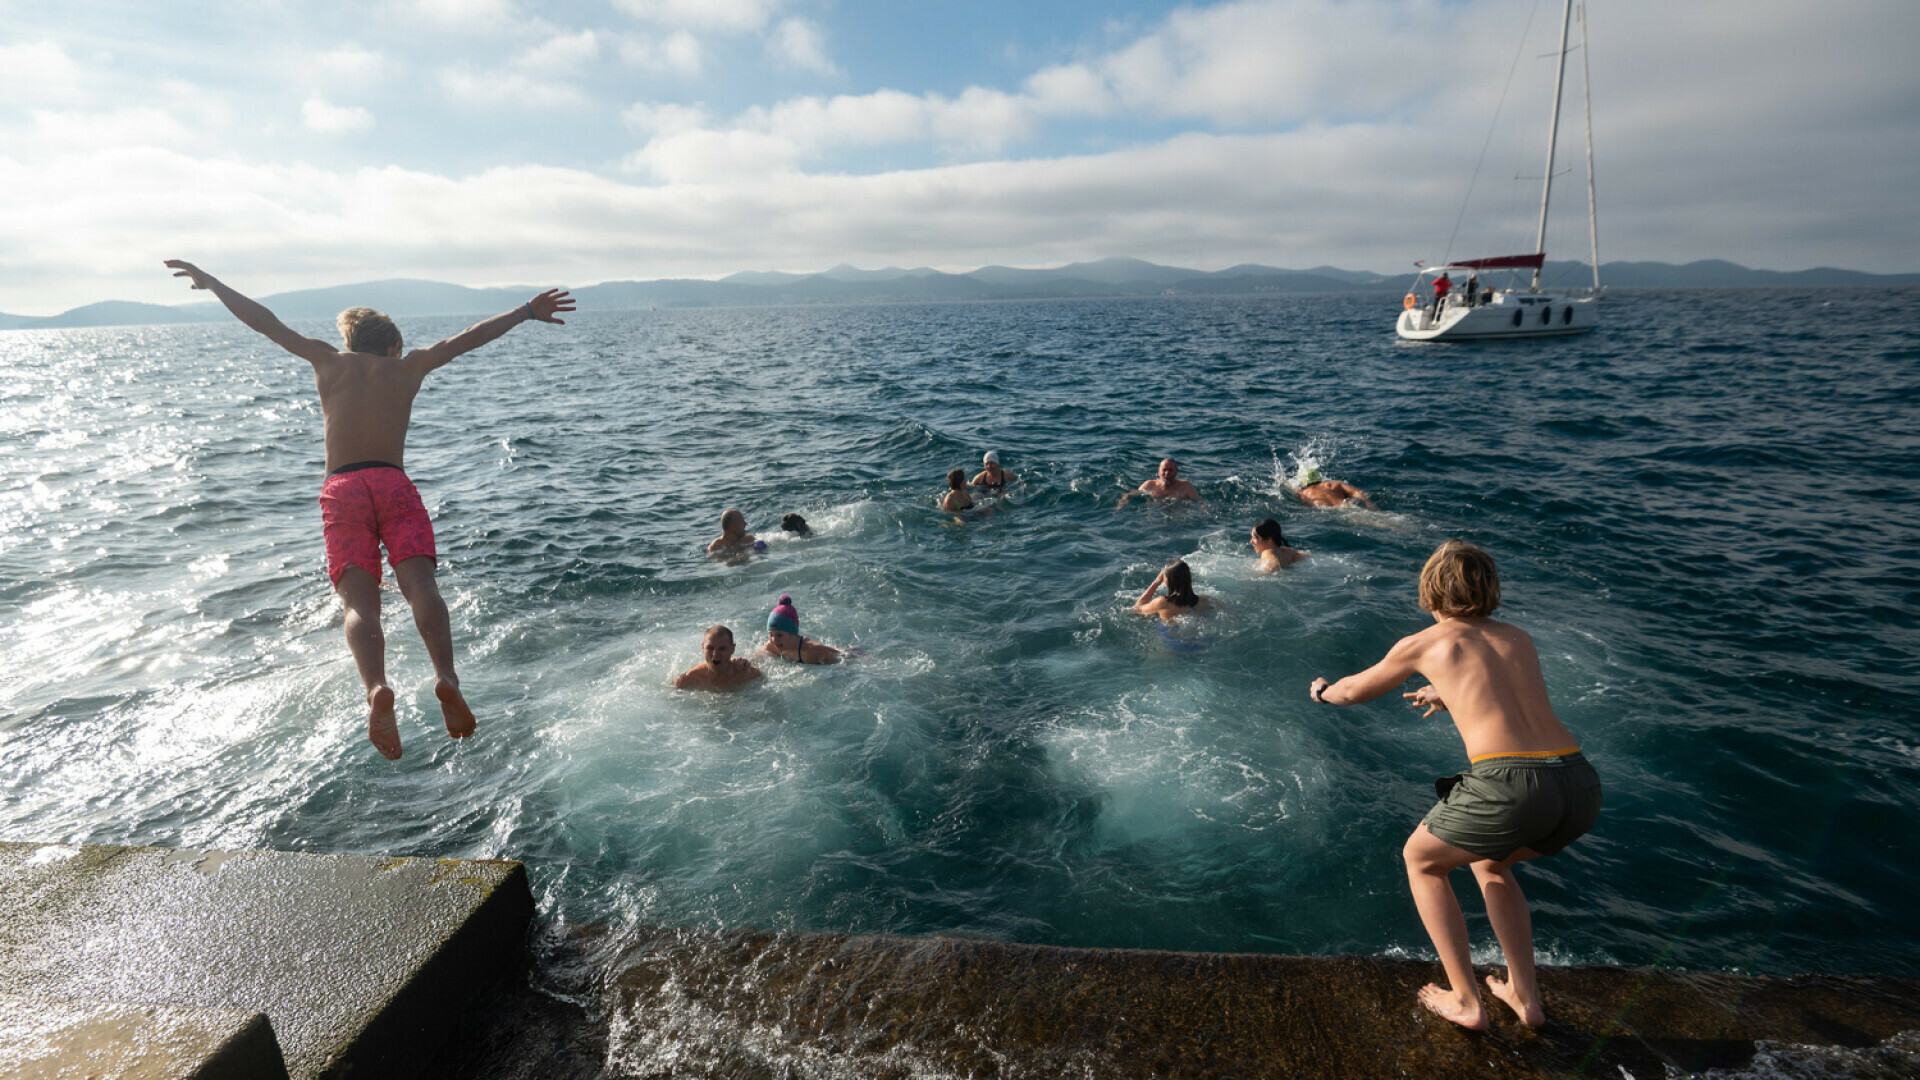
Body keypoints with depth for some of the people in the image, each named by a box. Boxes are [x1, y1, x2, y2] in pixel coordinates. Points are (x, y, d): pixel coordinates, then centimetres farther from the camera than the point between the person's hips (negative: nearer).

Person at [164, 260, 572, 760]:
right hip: (394, 483, 0)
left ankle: (376, 687, -37)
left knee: (360, 602, -12)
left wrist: (211, 282, 44)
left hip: (341, 490, 0)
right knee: (420, 584, -17)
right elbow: (469, 338, 25)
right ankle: (446, 677, -40)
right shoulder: (408, 366, 22)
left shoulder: (329, 360, 24)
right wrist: (527, 310, 31)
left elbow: (265, 321, 29)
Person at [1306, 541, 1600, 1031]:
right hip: (1580, 783, 6)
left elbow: (1355, 690, 27)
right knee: (1490, 864, 34)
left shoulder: (1424, 643, 11)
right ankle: (1525, 996, 34)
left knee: (1420, 861, 22)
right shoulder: (1519, 638, 23)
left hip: (1508, 784, -6)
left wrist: (1322, 691, 49)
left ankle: (1465, 1001, 22)